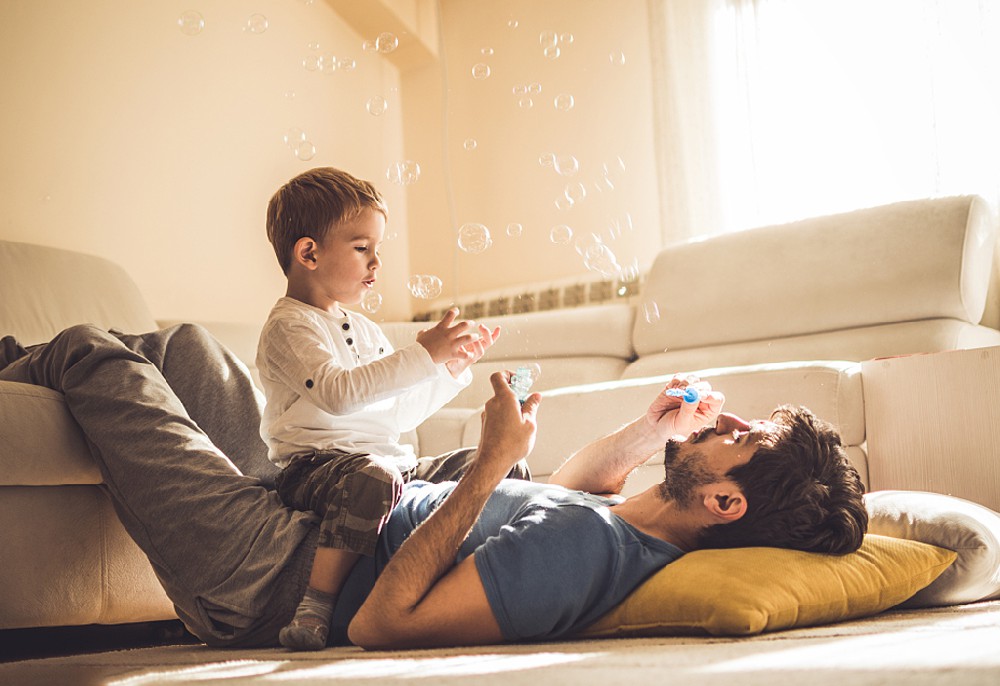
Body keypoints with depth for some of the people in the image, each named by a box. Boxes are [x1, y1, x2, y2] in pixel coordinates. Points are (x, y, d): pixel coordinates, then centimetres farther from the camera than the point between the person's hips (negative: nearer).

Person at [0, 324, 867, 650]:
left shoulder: (580, 549, -37)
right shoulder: (646, 531, -9)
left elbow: (377, 624, -35)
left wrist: (491, 465, -32)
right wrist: (651, 430, -2)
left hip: (264, 579, -8)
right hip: (313, 516, 8)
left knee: (93, 351, 1)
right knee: (183, 343, 21)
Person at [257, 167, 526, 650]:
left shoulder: (362, 328, 23)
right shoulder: (289, 326, -7)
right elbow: (338, 393, -25)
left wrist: (452, 368, 14)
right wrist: (422, 356, -26)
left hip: (393, 460, 8)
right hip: (316, 462, -8)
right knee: (372, 475, -43)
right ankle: (316, 605, -39)